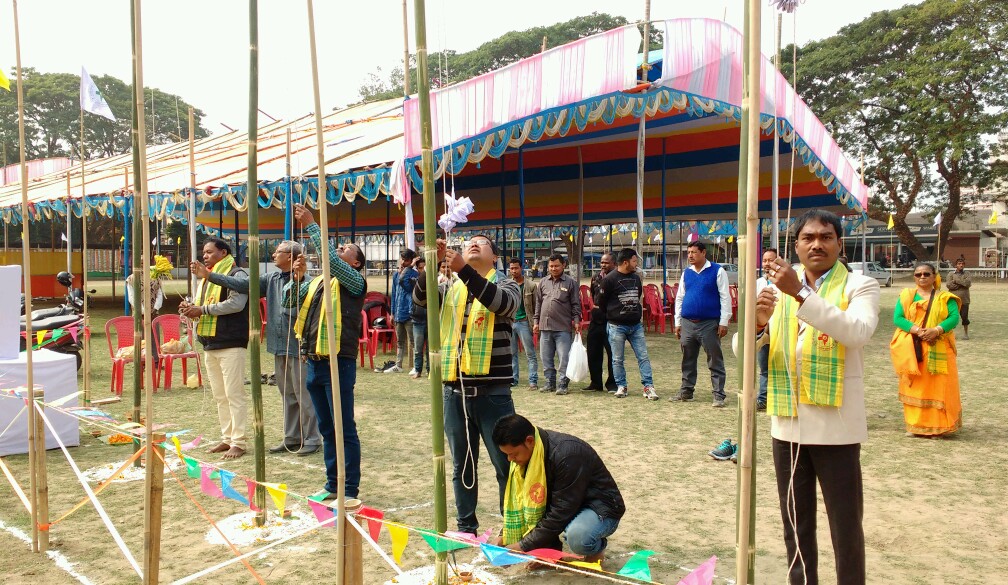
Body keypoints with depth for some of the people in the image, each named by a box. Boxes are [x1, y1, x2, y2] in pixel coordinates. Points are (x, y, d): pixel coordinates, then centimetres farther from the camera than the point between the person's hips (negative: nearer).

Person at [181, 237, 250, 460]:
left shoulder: (236, 274, -6)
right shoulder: (205, 279, 22)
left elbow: (236, 303, -20)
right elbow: (201, 305, 25)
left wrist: (202, 310, -17)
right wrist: (190, 308, 2)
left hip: (231, 343, -9)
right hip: (210, 343, 9)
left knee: (234, 394, -8)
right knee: (220, 395, 12)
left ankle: (239, 442, -3)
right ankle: (227, 438, 19)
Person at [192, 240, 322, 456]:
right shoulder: (271, 278, 10)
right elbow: (244, 285, 8)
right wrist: (209, 275, 6)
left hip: (298, 348, -8)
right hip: (279, 348, 8)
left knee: (304, 395, 0)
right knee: (288, 395, 16)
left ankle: (312, 439, 11)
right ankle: (292, 437, 27)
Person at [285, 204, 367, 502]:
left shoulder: (354, 281, -3)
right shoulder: (316, 282, 17)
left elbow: (331, 260, -19)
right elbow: (290, 302, 13)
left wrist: (311, 225, -14)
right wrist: (297, 277, -3)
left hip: (338, 363, -7)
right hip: (313, 362, 7)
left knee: (344, 429, -1)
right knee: (326, 429, 15)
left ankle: (350, 490, 6)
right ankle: (332, 484, 25)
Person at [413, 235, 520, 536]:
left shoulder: (504, 285, 3)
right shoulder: (450, 288, 13)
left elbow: (503, 304, -20)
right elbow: (420, 298, -5)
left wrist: (463, 269, -29)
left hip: (493, 392, -3)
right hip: (454, 391, 3)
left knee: (506, 464, 4)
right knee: (462, 465, 14)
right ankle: (466, 526, 28)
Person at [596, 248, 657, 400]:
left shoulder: (636, 278, 9)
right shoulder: (609, 279, -10)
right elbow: (601, 302, -3)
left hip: (636, 325, 5)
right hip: (616, 326, -5)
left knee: (643, 356, 1)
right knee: (617, 359, 4)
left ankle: (648, 386, 5)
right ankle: (621, 386, 16)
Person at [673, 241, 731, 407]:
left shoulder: (717, 271, -2)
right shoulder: (686, 273, 12)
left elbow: (725, 297, -4)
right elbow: (679, 298, 16)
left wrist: (724, 322, -9)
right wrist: (678, 323, 12)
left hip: (709, 324, -5)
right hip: (687, 323, 5)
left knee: (715, 361, 1)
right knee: (688, 360, 13)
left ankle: (719, 395, 7)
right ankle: (686, 391, 24)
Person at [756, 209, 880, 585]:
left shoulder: (859, 286, -2)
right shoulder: (781, 289, 10)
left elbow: (858, 332, -24)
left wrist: (800, 294, -31)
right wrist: (758, 325, -19)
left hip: (835, 426, -4)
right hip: (787, 423, 4)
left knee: (846, 526, 6)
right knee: (796, 524, 16)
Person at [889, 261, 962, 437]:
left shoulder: (944, 297, 7)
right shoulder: (906, 295, 8)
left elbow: (954, 317, -5)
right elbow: (897, 317, -3)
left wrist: (936, 330, -21)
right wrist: (916, 330, -18)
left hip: (938, 349, 0)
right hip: (912, 350, 1)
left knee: (937, 387, -1)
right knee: (915, 387, 2)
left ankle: (937, 426, 7)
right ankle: (915, 425, 10)